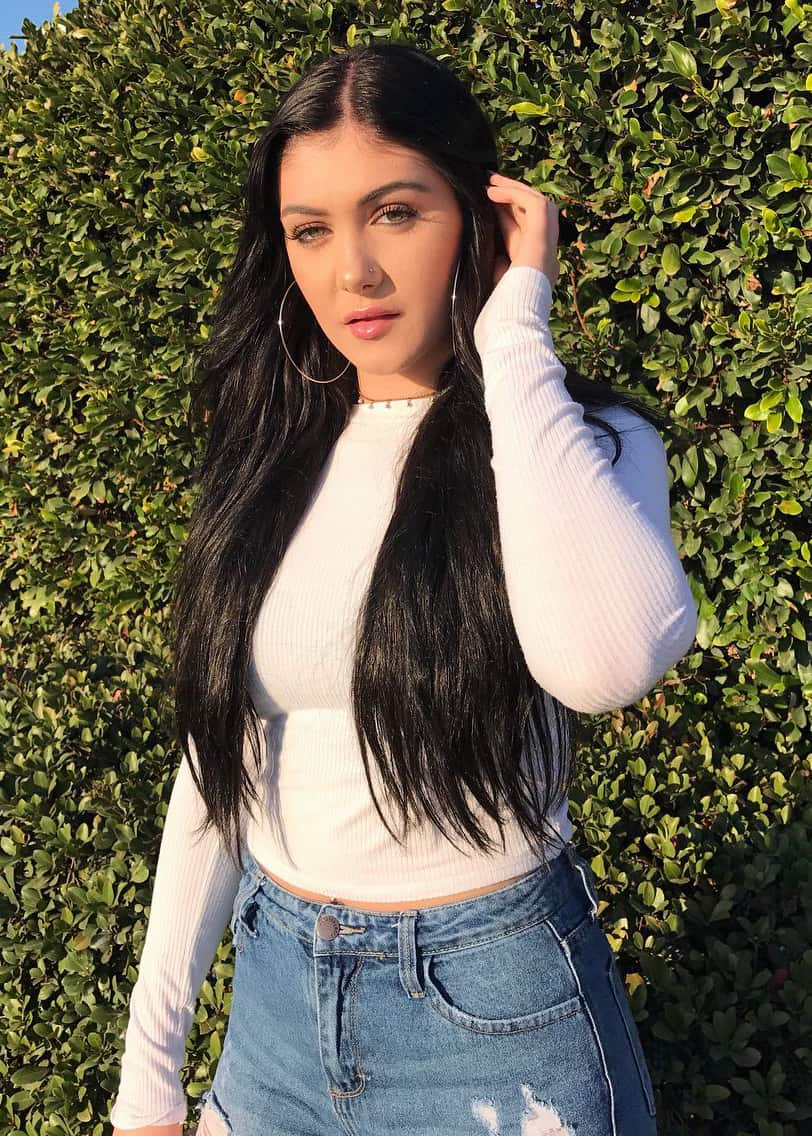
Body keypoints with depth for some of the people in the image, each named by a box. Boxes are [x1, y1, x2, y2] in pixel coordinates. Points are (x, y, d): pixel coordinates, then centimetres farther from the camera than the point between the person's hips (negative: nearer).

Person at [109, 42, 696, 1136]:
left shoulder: (581, 445, -12)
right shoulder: (271, 461, 1)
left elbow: (605, 661, -36)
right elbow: (220, 759, 5)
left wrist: (513, 334, -24)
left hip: (497, 1006, -4)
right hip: (277, 992, 4)